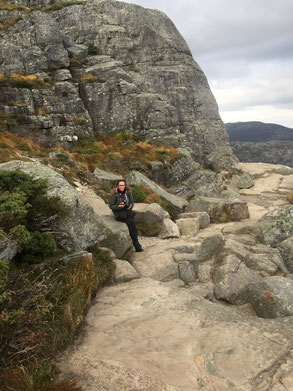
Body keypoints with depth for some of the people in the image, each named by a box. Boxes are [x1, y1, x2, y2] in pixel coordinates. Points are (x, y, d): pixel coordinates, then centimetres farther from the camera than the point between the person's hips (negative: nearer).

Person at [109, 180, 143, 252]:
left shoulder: (128, 193, 6)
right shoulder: (115, 194, -5)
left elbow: (132, 202, 15)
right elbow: (111, 206, -3)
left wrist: (130, 206, -7)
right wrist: (119, 206, -20)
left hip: (127, 211, 4)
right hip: (118, 213, -4)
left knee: (131, 222, -27)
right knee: (131, 222, -27)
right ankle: (137, 245, -23)